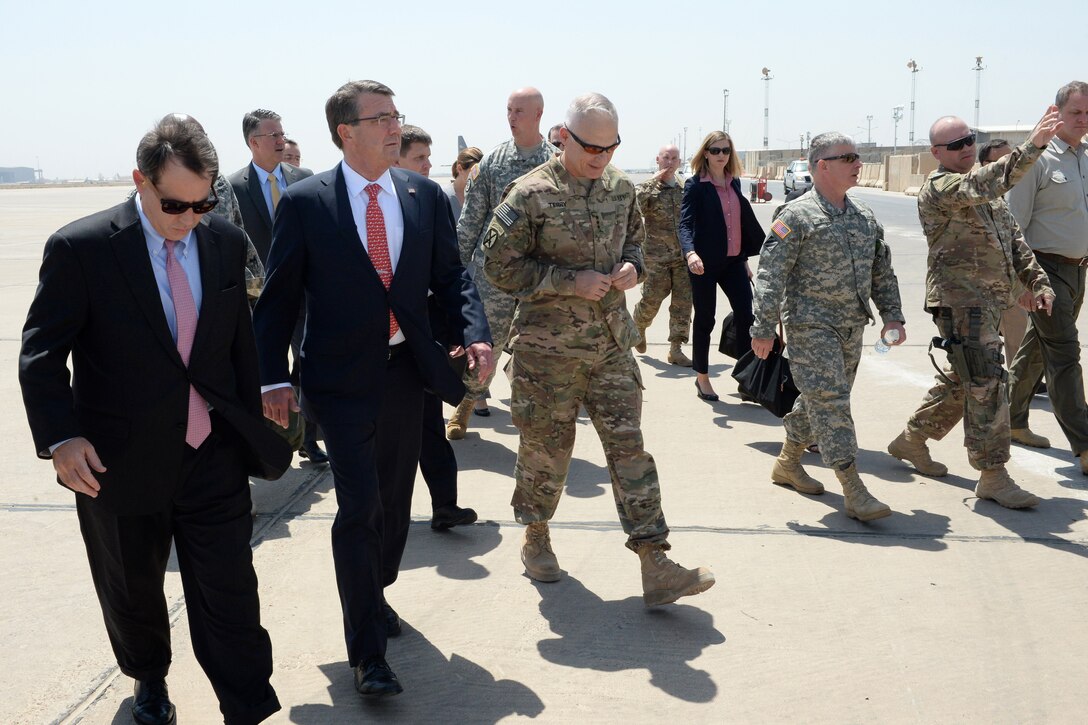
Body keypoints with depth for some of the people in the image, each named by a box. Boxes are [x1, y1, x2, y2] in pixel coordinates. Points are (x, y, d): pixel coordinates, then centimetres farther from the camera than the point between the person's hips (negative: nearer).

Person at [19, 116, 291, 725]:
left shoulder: (227, 242, -1)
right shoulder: (81, 248, -13)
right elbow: (42, 352, -9)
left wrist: (252, 425, 13)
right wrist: (60, 437, -21)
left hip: (215, 456, 1)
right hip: (120, 463, -1)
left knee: (230, 595, 2)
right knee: (133, 591, 20)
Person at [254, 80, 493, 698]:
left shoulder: (426, 196, 3)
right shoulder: (305, 203, -7)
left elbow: (451, 274, 6)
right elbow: (280, 297, -4)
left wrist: (477, 333, -12)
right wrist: (275, 378, -8)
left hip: (408, 371, 4)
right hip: (342, 378, -4)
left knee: (395, 501, 16)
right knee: (361, 507, -7)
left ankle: (375, 594, 43)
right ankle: (368, 652, 5)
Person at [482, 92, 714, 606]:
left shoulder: (621, 187, 5)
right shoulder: (532, 195, -12)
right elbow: (499, 265, -12)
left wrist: (632, 265, -3)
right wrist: (571, 281, -18)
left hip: (612, 342, 4)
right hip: (548, 347, -4)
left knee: (629, 447, 1)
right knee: (546, 447, 9)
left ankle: (656, 567, 3)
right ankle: (536, 538, 34)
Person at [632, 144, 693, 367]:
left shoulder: (685, 188, 10)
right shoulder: (647, 187, -1)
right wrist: (653, 182, -19)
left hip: (683, 256, 4)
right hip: (656, 256, -4)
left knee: (683, 303, 1)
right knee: (651, 300, -1)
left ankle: (676, 349, 8)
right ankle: (638, 327, 30)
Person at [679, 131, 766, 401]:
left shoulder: (734, 183, 11)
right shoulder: (695, 185, -7)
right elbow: (686, 223, -17)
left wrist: (744, 259, 19)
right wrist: (690, 252, -35)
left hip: (733, 260, 5)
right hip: (705, 262, -5)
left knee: (746, 315, -2)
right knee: (705, 319, 5)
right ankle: (702, 378, 19)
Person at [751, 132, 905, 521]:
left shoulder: (864, 216, 12)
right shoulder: (797, 215, -10)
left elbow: (882, 271, 19)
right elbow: (771, 274, -13)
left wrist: (892, 316, 12)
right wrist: (763, 328, -15)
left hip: (852, 327, 8)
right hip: (811, 325, -8)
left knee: (821, 399, 15)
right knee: (830, 402, -11)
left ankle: (788, 462, 32)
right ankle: (853, 490, -10)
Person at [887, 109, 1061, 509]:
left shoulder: (985, 189, 17)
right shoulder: (938, 188, -11)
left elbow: (1013, 238, 20)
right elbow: (982, 185, -31)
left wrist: (1036, 280, 10)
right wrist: (1031, 147, -41)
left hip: (989, 299, 9)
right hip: (959, 299, -9)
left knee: (962, 379, 17)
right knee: (986, 382, -12)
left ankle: (912, 439, 33)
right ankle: (993, 475, -7)